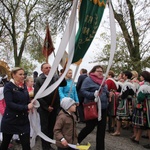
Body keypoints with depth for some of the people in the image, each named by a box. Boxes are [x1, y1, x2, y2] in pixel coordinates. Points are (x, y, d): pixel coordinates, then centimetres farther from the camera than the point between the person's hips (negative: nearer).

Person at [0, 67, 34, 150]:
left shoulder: (24, 86, 7)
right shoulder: (8, 86, -11)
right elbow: (9, 103, -20)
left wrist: (30, 105, -10)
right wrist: (26, 107, -25)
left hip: (23, 120, 4)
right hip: (10, 120, -4)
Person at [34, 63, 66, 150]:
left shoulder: (56, 77, 3)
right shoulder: (39, 80, -7)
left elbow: (64, 84, -10)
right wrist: (46, 106, -12)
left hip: (55, 107, 3)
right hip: (44, 108, -3)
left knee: (52, 127, 13)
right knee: (45, 128, 6)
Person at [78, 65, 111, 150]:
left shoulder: (103, 80, 14)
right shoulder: (88, 79, -8)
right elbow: (83, 91, -16)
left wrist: (109, 94, 3)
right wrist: (93, 95, -27)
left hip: (103, 108, 7)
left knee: (102, 128, 8)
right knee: (90, 127, 2)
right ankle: (76, 141, 27)